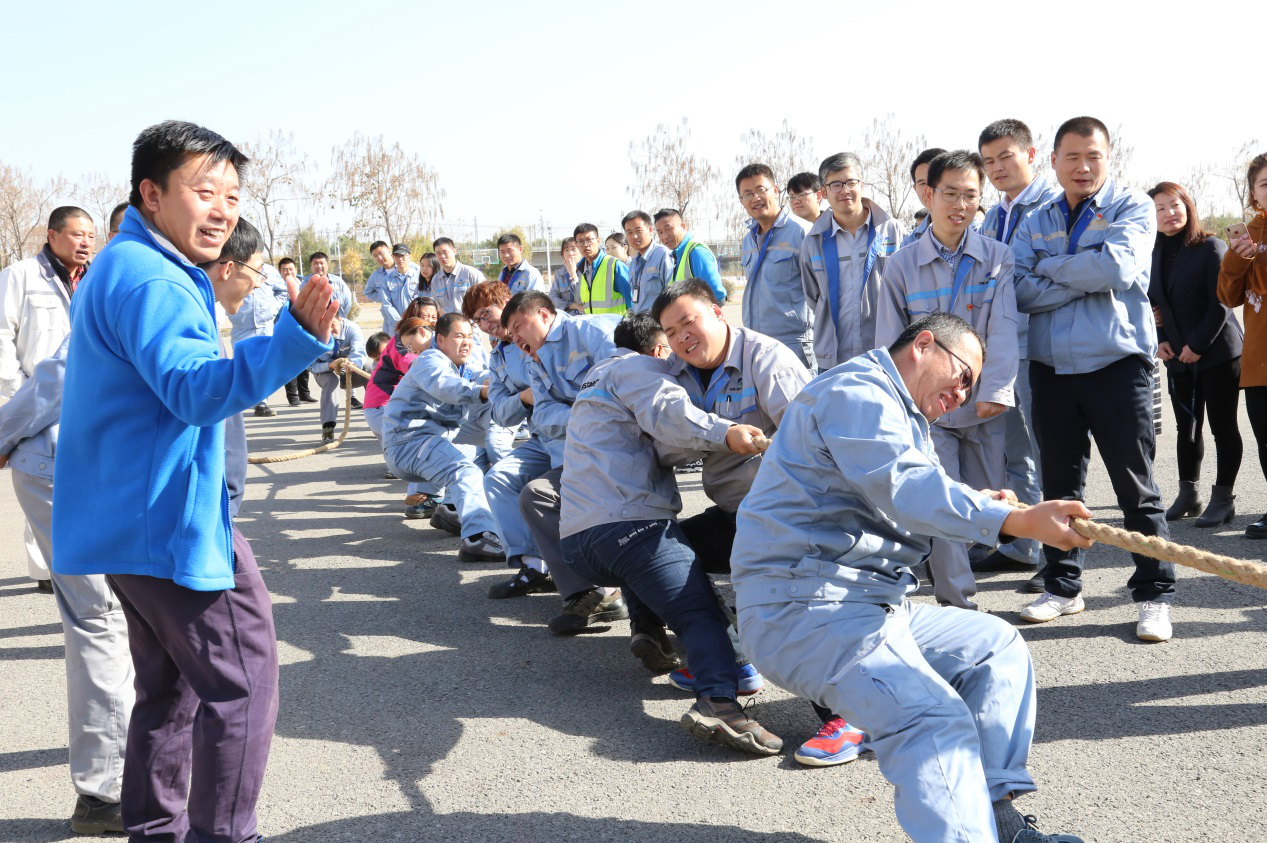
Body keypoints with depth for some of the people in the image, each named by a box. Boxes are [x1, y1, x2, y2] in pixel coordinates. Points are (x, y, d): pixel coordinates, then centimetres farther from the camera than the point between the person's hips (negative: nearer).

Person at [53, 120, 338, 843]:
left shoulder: (126, 268, 17)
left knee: (171, 681, 19)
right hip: (171, 521, -11)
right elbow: (196, 389, -33)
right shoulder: (149, 278, -19)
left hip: (129, 519, 11)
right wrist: (297, 337, -46)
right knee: (243, 677, -4)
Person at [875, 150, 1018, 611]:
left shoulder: (998, 258, 2)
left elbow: (1003, 329, -8)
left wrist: (996, 389, -21)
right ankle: (957, 601, -1)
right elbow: (889, 342, 5)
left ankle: (956, 569, 33)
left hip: (984, 406, 1)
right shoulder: (901, 264, 1)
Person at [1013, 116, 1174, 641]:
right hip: (1052, 367, 4)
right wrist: (1087, 279, -13)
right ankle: (1062, 587, 23)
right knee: (1060, 484, 11)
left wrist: (1050, 266, -6)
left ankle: (1154, 594, 10)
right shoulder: (1035, 223, 11)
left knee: (1136, 487, 0)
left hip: (1117, 364, -4)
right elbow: (1021, 290, -4)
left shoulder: (1132, 208, 1)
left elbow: (1118, 266, -18)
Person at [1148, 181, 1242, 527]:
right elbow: (1151, 303, 14)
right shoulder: (1154, 255, 7)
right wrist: (1158, 340, 0)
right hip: (1177, 356, 6)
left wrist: (1197, 345, -16)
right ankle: (1188, 495, 21)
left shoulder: (1211, 248, -10)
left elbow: (1220, 304, -14)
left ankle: (1223, 498, 10)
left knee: (1223, 427, 1)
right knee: (1186, 427, 11)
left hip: (1218, 353, -6)